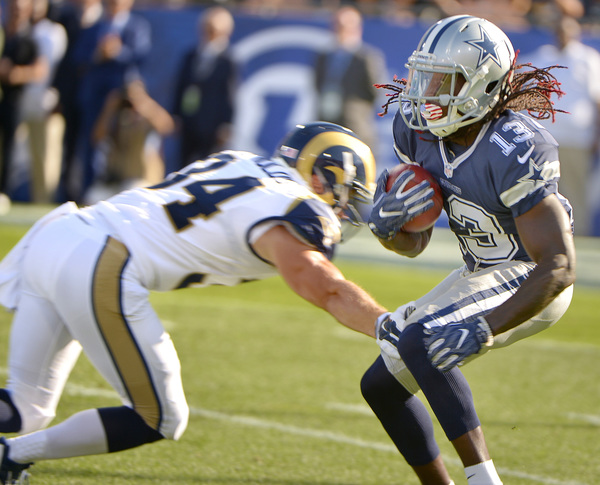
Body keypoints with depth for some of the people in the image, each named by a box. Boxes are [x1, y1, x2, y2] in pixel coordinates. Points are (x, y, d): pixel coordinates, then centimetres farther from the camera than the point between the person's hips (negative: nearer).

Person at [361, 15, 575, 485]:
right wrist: (387, 222, -22)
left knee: (419, 342, -29)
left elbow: (559, 268, -32)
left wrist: (482, 331, -42)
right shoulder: (418, 129, -8)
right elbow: (414, 243, 3)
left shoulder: (514, 152, -31)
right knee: (381, 385, 10)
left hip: (530, 283, -9)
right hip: (480, 276, 9)